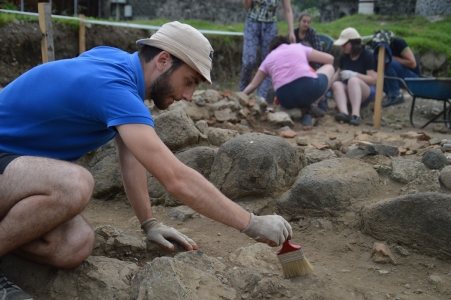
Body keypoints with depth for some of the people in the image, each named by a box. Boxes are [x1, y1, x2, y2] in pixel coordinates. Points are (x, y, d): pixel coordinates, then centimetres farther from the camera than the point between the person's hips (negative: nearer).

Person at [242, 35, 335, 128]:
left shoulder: (268, 59, 27)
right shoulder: (299, 47, 25)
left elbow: (252, 85, 26)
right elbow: (330, 59, 27)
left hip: (286, 99, 3)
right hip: (309, 86, -3)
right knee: (329, 67, 28)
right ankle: (311, 108, 11)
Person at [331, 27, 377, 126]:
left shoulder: (367, 55, -9)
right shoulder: (343, 57, 6)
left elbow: (374, 79, -15)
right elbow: (339, 73, 18)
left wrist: (354, 74, -24)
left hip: (366, 92, -4)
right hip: (348, 92, 4)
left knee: (353, 80, -35)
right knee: (336, 84, -28)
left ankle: (356, 114, -55)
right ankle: (344, 113, -55)